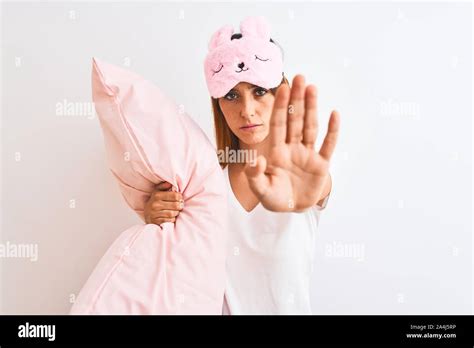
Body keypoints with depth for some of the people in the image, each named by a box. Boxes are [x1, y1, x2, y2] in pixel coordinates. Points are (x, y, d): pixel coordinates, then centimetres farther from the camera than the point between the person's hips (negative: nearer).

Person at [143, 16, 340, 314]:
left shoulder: (308, 173, -17)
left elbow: (319, 189, -40)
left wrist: (304, 198, -62)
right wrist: (157, 221, -23)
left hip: (290, 307, -1)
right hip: (221, 306, 2)